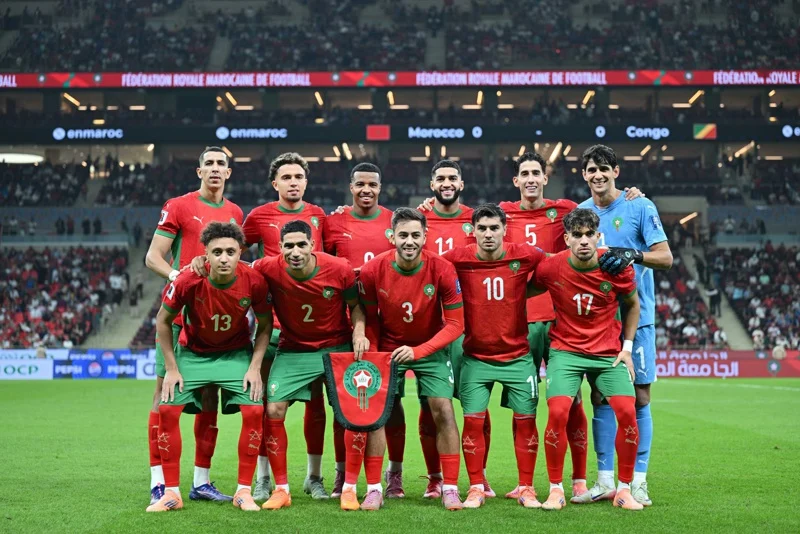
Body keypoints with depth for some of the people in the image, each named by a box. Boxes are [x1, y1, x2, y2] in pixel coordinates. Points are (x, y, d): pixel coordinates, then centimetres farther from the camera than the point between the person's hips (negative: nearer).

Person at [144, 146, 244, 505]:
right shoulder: (178, 206, 1)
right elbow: (152, 257, -2)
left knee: (210, 396, 6)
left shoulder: (236, 214, 14)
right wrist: (178, 276, -20)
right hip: (178, 312, -5)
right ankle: (158, 482, -1)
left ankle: (201, 482, 14)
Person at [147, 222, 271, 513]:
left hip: (236, 353, 0)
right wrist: (171, 368, -9)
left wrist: (255, 366, -13)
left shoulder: (254, 281, -24)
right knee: (167, 409, -11)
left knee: (254, 411, -14)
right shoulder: (188, 281, -26)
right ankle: (172, 492, 2)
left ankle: (243, 491, 0)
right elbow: (163, 320, -9)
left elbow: (265, 324, -6)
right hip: (192, 352, 0)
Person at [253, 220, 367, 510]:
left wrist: (359, 333, -17)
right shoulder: (268, 269, -19)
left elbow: (355, 304, -1)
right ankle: (281, 489, 5)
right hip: (292, 350, 1)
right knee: (273, 411, -9)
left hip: (337, 347, 0)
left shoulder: (339, 269, -18)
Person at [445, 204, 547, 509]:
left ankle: (526, 489, 15)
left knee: (525, 419, 2)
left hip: (518, 355, 0)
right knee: (472, 420, -4)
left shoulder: (525, 256, -8)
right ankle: (476, 488, 10)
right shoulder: (458, 259, -9)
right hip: (476, 357, 0)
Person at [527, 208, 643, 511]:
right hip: (565, 350, -1)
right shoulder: (550, 268, -11)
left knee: (627, 412, -13)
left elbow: (632, 304, 9)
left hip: (609, 352, 1)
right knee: (558, 413, -19)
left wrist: (627, 347, 4)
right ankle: (556, 490, -1)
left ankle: (624, 490, 4)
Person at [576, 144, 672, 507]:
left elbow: (666, 258, -9)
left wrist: (633, 254, -25)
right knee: (600, 397, 4)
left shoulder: (640, 207, -3)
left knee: (638, 396, -2)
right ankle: (605, 481, 11)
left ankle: (637, 481, 5)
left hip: (636, 315, -3)